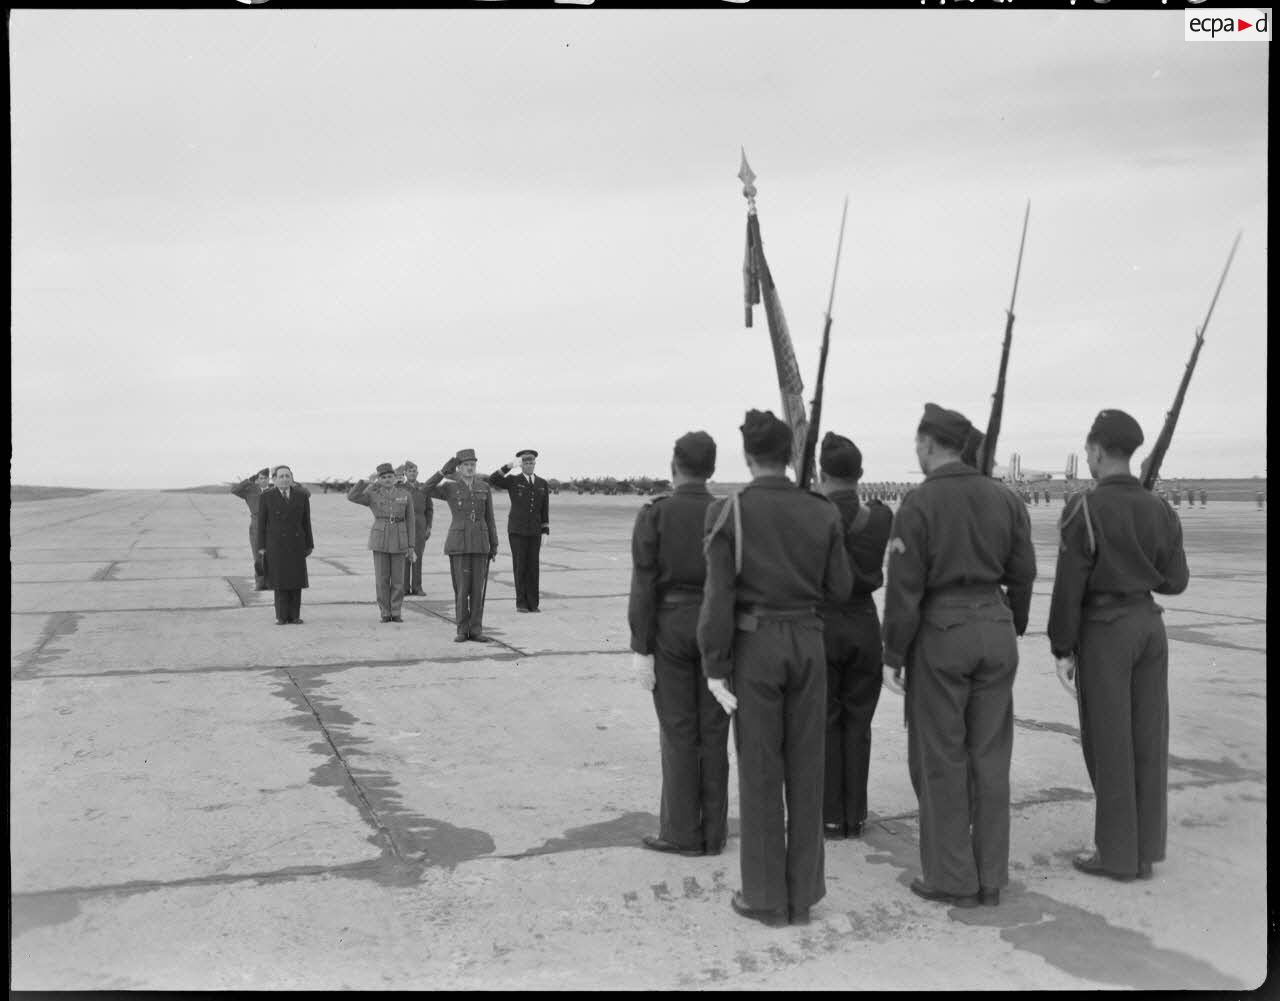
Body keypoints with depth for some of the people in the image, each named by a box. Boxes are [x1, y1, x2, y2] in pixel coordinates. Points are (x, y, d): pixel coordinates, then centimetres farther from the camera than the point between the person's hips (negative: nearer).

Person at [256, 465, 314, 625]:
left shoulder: (302, 496, 1)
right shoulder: (266, 497, -3)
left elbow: (306, 522, 4)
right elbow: (261, 523, -1)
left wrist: (309, 545, 3)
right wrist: (261, 546, -5)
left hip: (296, 544, 2)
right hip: (275, 544, -2)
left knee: (295, 579, 2)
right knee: (279, 580, -1)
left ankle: (294, 615, 9)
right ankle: (282, 616, 6)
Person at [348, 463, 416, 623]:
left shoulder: (405, 495, 2)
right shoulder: (372, 495, 1)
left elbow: (410, 521, 4)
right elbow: (351, 497, -14)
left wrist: (411, 546, 0)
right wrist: (367, 481, -14)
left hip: (399, 540, 1)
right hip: (379, 539, 0)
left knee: (398, 579, 1)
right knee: (382, 579, -1)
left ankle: (396, 613, 12)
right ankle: (385, 613, 10)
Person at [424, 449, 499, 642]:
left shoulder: (484, 487, 7)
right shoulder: (450, 488, 0)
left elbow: (489, 518, 9)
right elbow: (426, 489, -17)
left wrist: (494, 545, 6)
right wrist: (444, 470, -17)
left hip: (479, 542, 2)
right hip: (458, 542, -2)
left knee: (478, 587, 2)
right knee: (461, 587, -3)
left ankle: (475, 630, 8)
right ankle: (462, 630, 7)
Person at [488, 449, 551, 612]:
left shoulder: (542, 484, 8)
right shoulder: (513, 481, -1)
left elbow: (545, 511, 8)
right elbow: (492, 481, -18)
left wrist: (545, 533, 2)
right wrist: (507, 467, -22)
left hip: (534, 532, 3)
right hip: (517, 530, -3)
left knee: (533, 567, 1)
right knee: (520, 567, -3)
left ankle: (532, 603, 6)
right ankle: (521, 603, 4)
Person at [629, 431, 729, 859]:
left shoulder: (654, 515, -8)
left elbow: (644, 585, -12)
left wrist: (641, 647, -9)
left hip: (670, 627, -3)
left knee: (677, 732, 3)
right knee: (713, 732, 8)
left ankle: (682, 832, 9)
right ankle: (713, 831, 14)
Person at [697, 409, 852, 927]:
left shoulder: (728, 512, -10)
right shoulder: (822, 512, 0)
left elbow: (719, 596, -14)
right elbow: (839, 587, 5)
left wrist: (714, 669, -9)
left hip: (754, 645, -3)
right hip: (807, 642, 3)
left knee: (759, 771, 5)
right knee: (804, 769, 10)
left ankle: (767, 897, 13)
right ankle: (802, 893, 18)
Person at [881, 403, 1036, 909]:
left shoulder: (918, 503, -10)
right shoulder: (1004, 498, 6)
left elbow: (904, 588, -13)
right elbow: (1022, 575, 9)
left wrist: (892, 655, -7)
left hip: (940, 635, -5)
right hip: (995, 630, 5)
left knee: (940, 760, 5)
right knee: (988, 758, 10)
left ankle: (952, 879, 11)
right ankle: (990, 878, 16)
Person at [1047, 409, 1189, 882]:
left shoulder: (1085, 509, -13)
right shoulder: (1159, 509, 5)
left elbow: (1069, 586, -14)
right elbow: (1175, 580, 8)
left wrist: (1061, 649, -8)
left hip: (1104, 630, -6)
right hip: (1149, 624, 6)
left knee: (1108, 743, 2)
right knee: (1147, 740, 11)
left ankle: (1117, 854, 10)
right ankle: (1145, 851, 18)